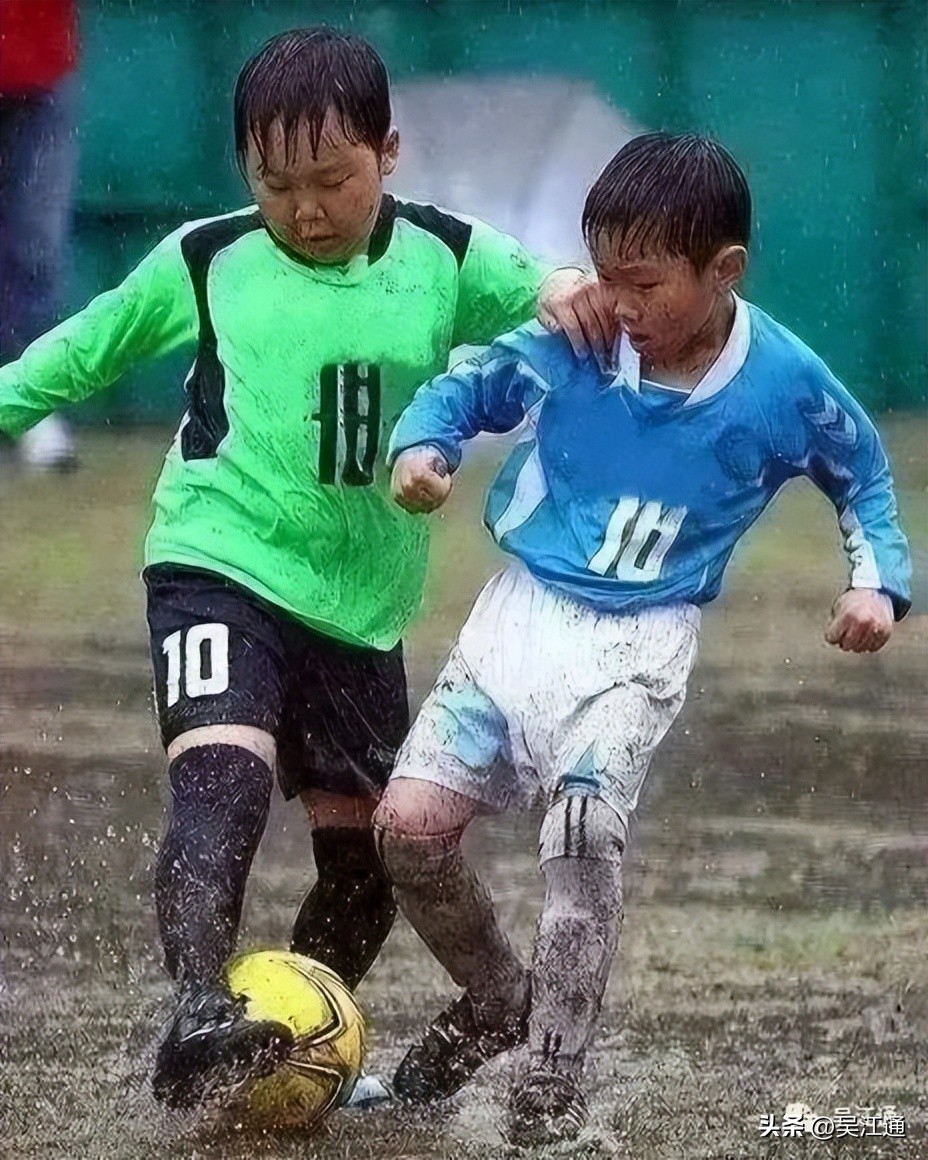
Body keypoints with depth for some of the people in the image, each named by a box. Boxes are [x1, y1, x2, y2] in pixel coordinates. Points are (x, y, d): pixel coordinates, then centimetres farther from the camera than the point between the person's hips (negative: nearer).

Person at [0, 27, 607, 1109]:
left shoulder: (448, 258, 2)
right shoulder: (205, 261, -1)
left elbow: (582, 306, 6)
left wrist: (567, 289, -17)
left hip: (362, 607, 4)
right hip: (219, 569, -4)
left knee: (365, 860, 7)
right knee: (220, 787, -28)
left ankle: (295, 1054, 25)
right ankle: (199, 1022, -38)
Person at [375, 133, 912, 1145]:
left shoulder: (784, 384, -8)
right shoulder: (571, 346, -9)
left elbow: (862, 473, 11)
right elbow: (467, 387, 5)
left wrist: (878, 579, -1)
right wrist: (422, 444, -15)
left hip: (639, 642, -3)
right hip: (520, 609, 3)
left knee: (584, 819, -28)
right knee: (410, 823, -8)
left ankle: (553, 1068, -14)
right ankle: (494, 998, 22)